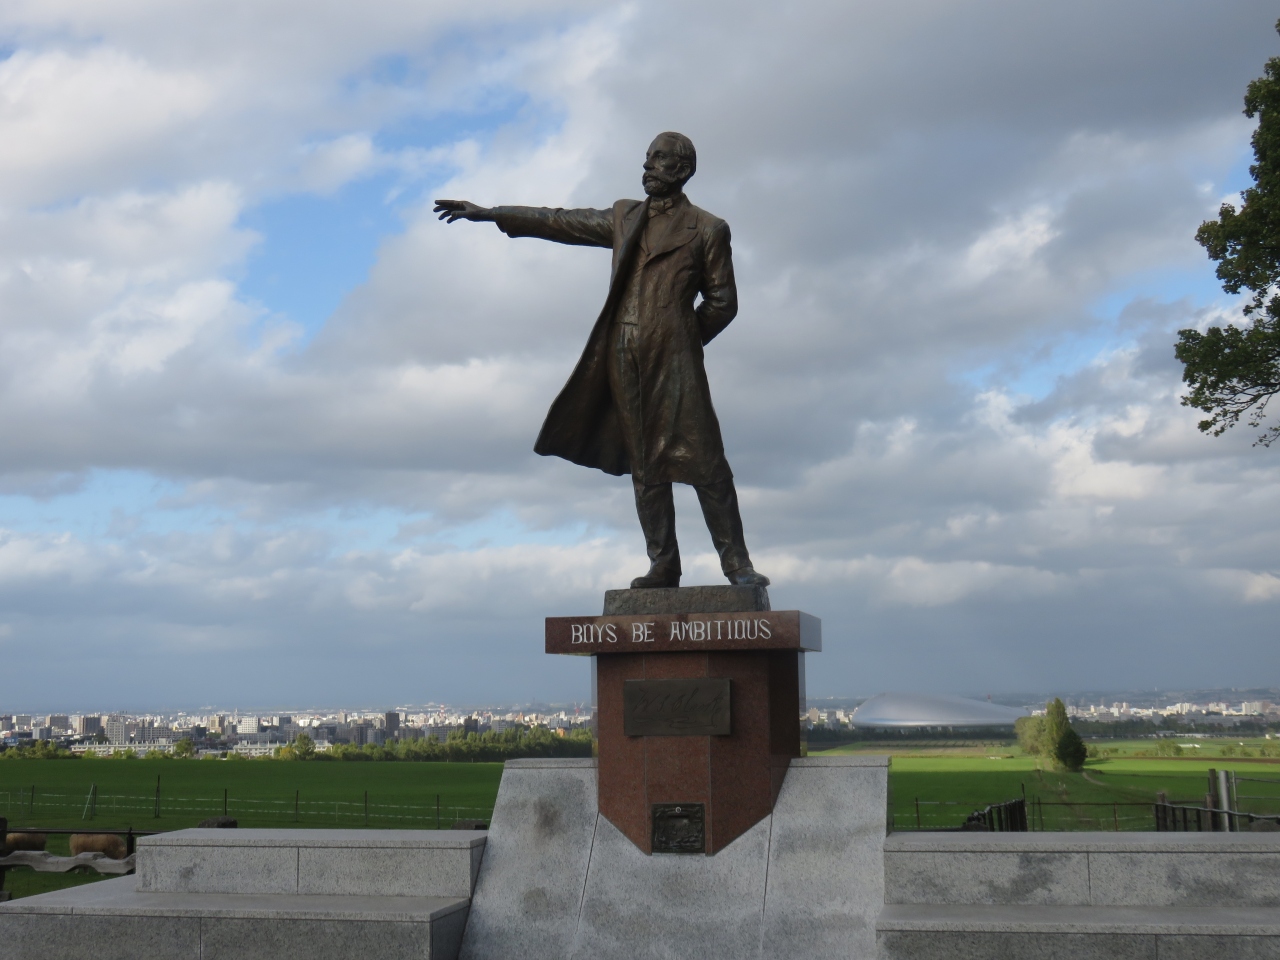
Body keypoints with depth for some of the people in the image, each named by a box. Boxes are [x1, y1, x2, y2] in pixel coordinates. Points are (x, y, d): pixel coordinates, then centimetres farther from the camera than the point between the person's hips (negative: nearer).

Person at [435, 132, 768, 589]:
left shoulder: (707, 229, 5)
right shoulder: (624, 216, 19)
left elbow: (722, 302, 7)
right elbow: (561, 222, 23)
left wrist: (683, 340, 0)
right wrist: (487, 213, 23)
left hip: (673, 362, -5)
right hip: (624, 361, 5)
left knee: (703, 460, -9)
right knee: (645, 465, 4)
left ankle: (736, 564, -4)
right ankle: (662, 566, 7)